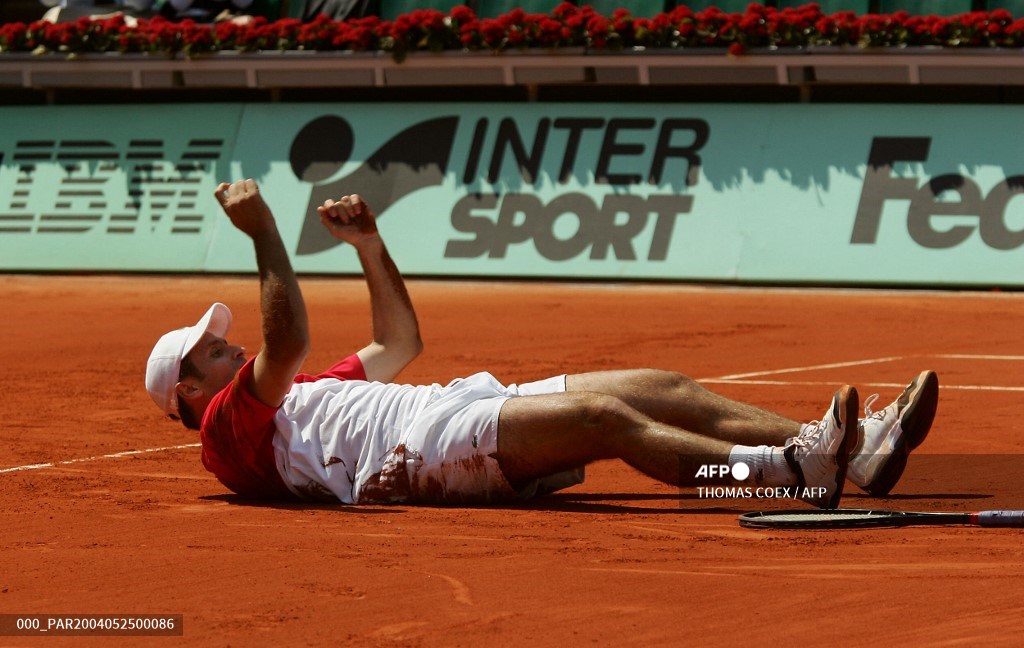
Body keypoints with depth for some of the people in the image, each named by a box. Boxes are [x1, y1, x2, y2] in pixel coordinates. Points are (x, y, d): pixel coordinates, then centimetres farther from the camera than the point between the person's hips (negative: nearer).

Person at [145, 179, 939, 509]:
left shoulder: (302, 399, 35)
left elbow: (399, 343, 41)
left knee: (663, 389, -6)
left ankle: (859, 448, -19)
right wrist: (264, 235, -13)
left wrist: (367, 242, 31)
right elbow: (288, 344, -14)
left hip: (475, 407, 10)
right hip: (427, 442, -10)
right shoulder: (232, 427, 6)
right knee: (605, 416, -30)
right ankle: (794, 469, -48)